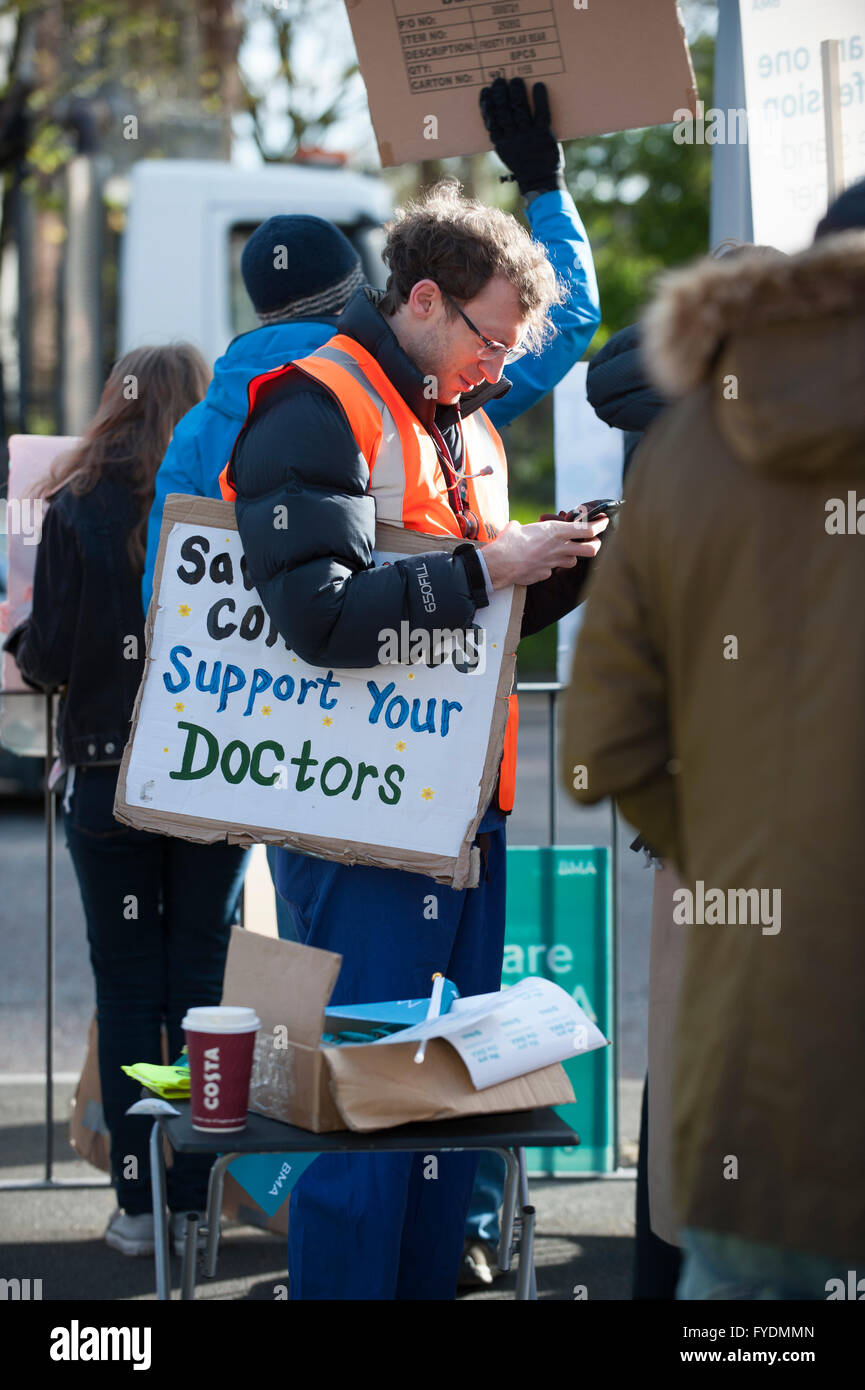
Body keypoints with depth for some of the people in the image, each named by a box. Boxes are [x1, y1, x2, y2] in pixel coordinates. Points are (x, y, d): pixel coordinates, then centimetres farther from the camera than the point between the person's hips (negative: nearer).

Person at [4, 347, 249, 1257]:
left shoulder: (80, 512, -7)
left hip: (111, 780, -1)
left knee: (126, 980, 7)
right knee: (201, 973, 9)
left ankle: (137, 1203, 8)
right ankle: (196, 1198, 12)